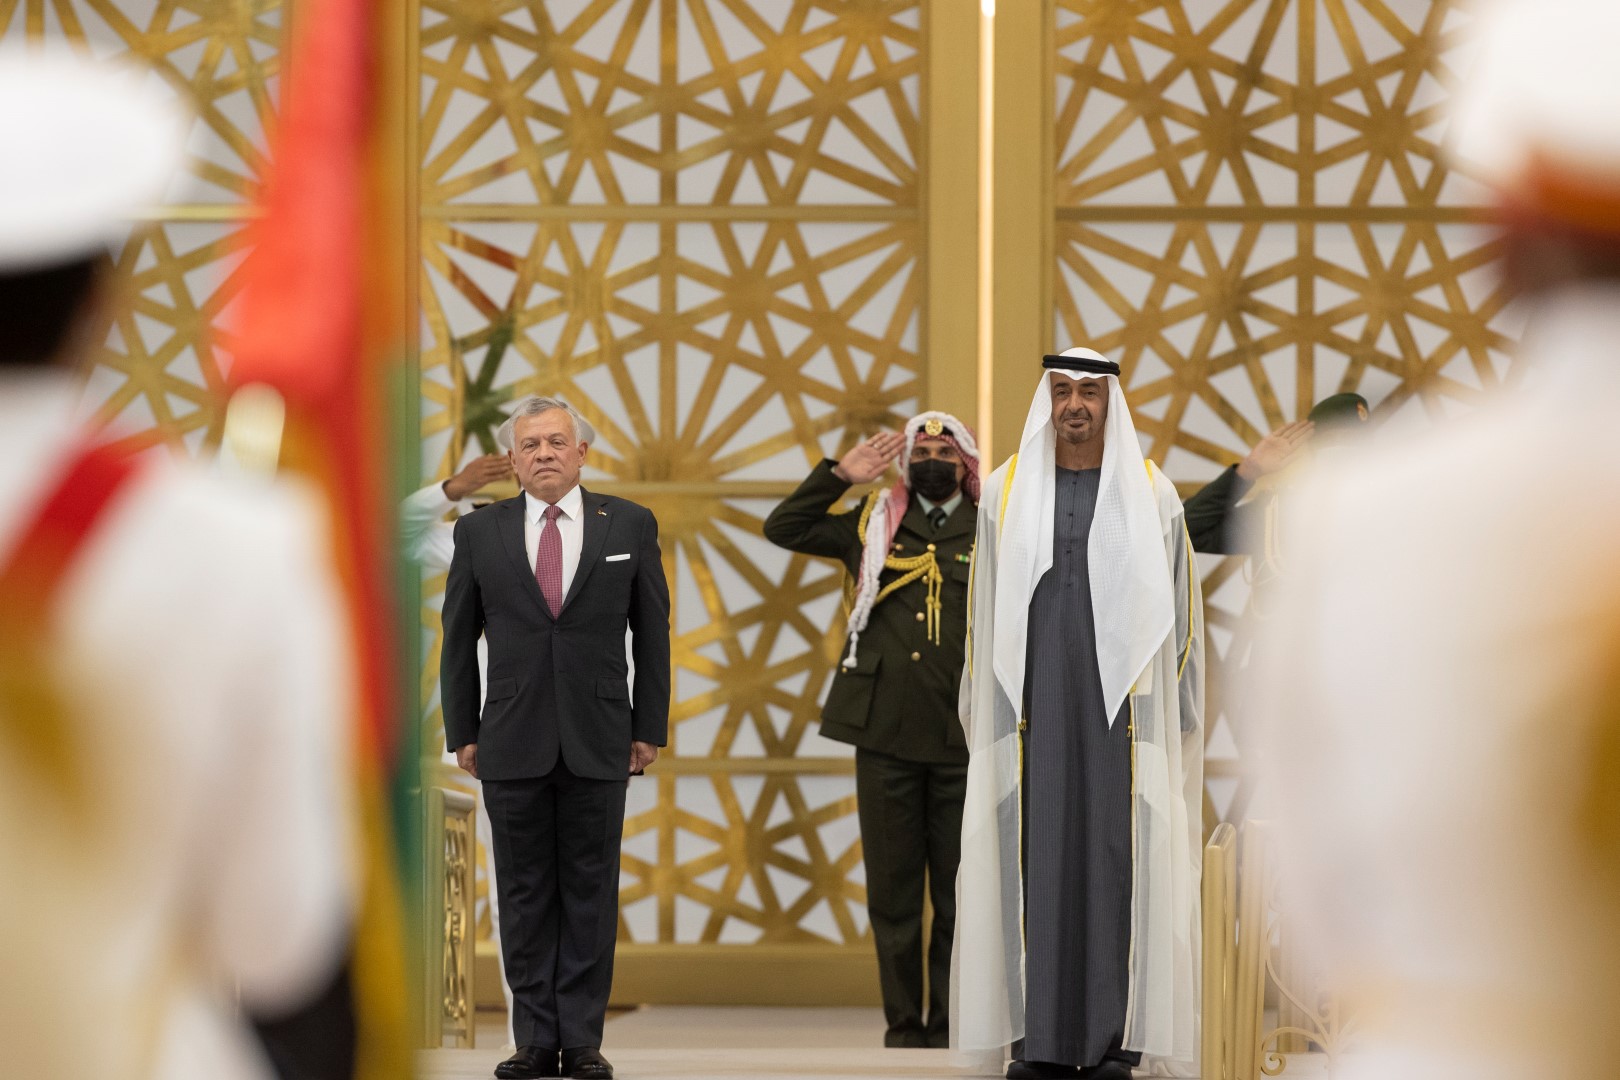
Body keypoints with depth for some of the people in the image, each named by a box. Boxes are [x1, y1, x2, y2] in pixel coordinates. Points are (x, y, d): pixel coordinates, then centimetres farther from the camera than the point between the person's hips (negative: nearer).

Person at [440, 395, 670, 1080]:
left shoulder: (630, 525, 5)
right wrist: (461, 733, 5)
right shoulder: (479, 533, 5)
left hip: (598, 740, 0)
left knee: (590, 891, 1)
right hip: (512, 741, 1)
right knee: (525, 895, 3)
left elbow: (652, 633, 7)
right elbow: (459, 640, 9)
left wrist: (649, 728, 3)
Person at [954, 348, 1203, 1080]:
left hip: (1120, 707, -1)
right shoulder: (1007, 492, 5)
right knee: (1033, 860, -1)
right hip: (1033, 705, 1)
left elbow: (1177, 612, 5)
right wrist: (984, 712, 4)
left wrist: (1172, 718, 0)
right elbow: (985, 613, 9)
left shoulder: (1151, 496, 3)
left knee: (1117, 859, -2)